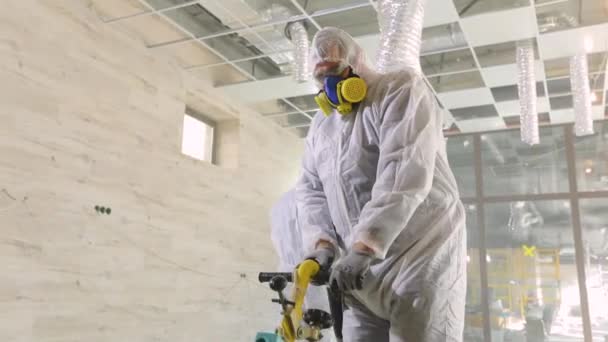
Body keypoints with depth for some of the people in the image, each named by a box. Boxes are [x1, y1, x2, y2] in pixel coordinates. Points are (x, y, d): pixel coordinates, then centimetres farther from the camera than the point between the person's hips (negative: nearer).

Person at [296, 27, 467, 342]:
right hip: (362, 269, 6)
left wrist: (363, 245, -28)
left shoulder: (401, 88, -6)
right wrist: (322, 242, -10)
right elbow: (310, 189, 9)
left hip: (422, 260, -6)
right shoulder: (320, 125, 16)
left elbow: (405, 174, -21)